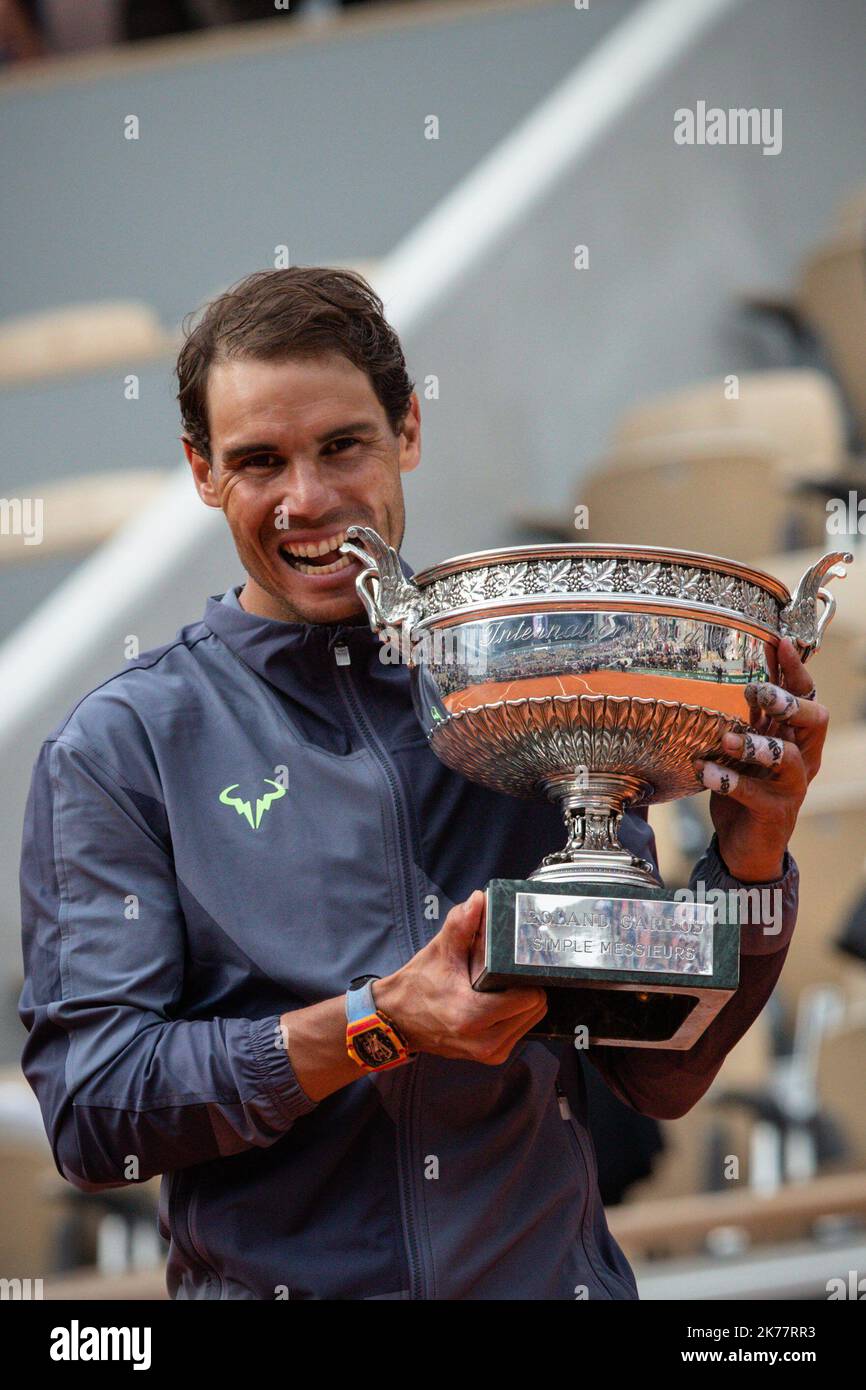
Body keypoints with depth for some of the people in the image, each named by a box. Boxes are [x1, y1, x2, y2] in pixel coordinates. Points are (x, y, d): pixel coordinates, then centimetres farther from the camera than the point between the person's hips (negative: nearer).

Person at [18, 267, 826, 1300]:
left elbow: (659, 1078, 10)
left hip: (557, 1274, 1)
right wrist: (379, 1025, -15)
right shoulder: (119, 750, 0)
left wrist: (747, 864, -5)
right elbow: (89, 1112, -7)